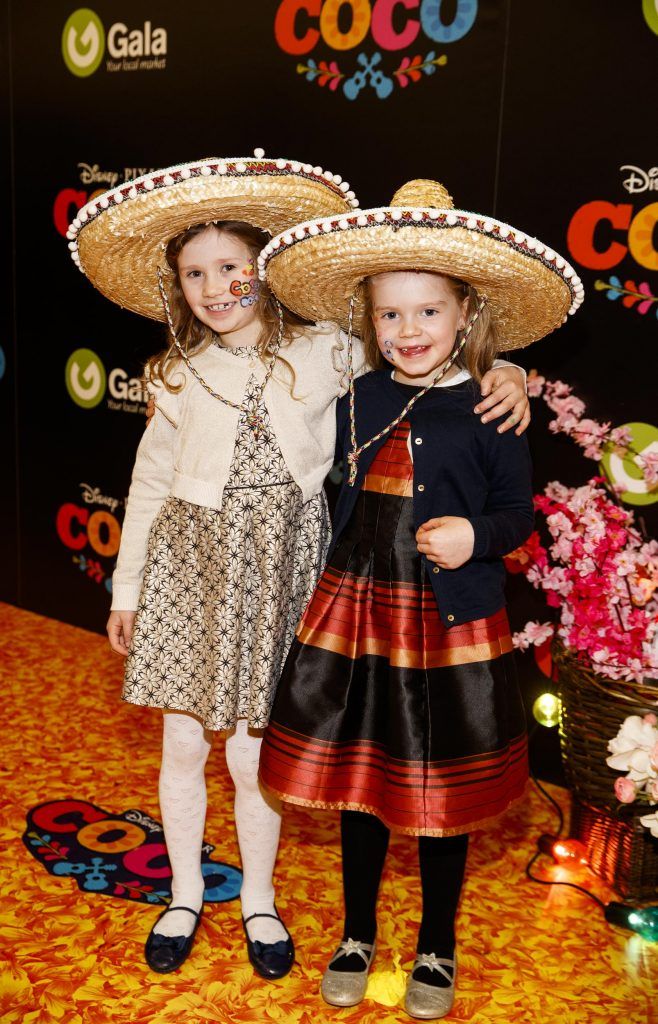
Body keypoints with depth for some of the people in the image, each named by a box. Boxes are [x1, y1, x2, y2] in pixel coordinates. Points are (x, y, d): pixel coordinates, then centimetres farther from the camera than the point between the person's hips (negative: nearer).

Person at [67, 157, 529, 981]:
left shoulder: (324, 353, -3)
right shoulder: (180, 377, 3)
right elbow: (150, 482, 9)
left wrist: (504, 374, -18)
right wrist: (125, 590, 11)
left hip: (276, 568, -1)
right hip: (188, 564, 2)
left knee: (252, 756, 7)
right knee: (183, 748, 10)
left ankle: (259, 901, 32)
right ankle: (185, 896, 33)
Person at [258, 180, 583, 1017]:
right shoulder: (353, 400, 3)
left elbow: (517, 512, -1)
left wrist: (478, 536, -20)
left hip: (451, 625, -3)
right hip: (354, 611, 3)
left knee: (442, 792, 11)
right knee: (357, 779, 14)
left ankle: (437, 948, 34)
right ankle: (356, 935, 36)